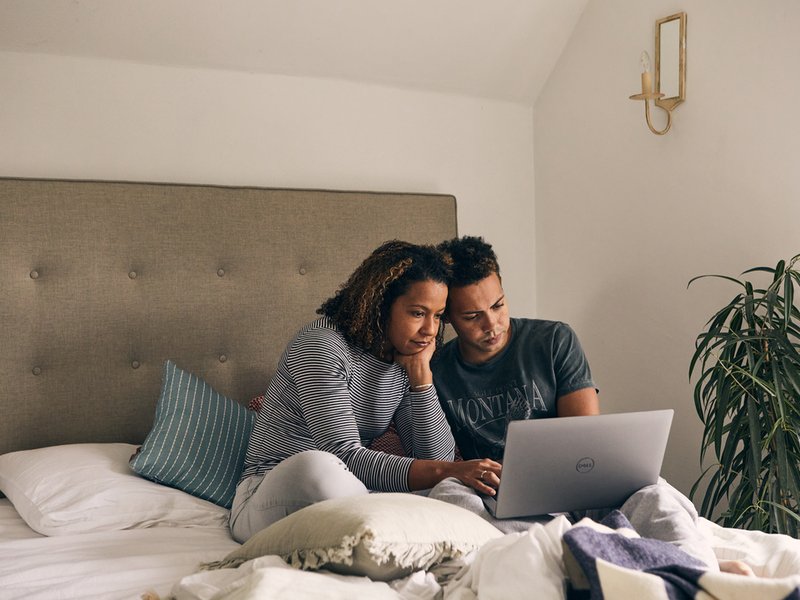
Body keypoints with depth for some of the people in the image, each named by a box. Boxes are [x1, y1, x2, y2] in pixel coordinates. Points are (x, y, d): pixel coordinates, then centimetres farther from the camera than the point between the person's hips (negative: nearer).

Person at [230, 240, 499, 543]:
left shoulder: (405, 364, 7)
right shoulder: (321, 345, -16)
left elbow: (439, 456, -1)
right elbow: (345, 457, -25)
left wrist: (420, 372, -9)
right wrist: (444, 471, -35)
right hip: (269, 500, -5)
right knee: (315, 465, -42)